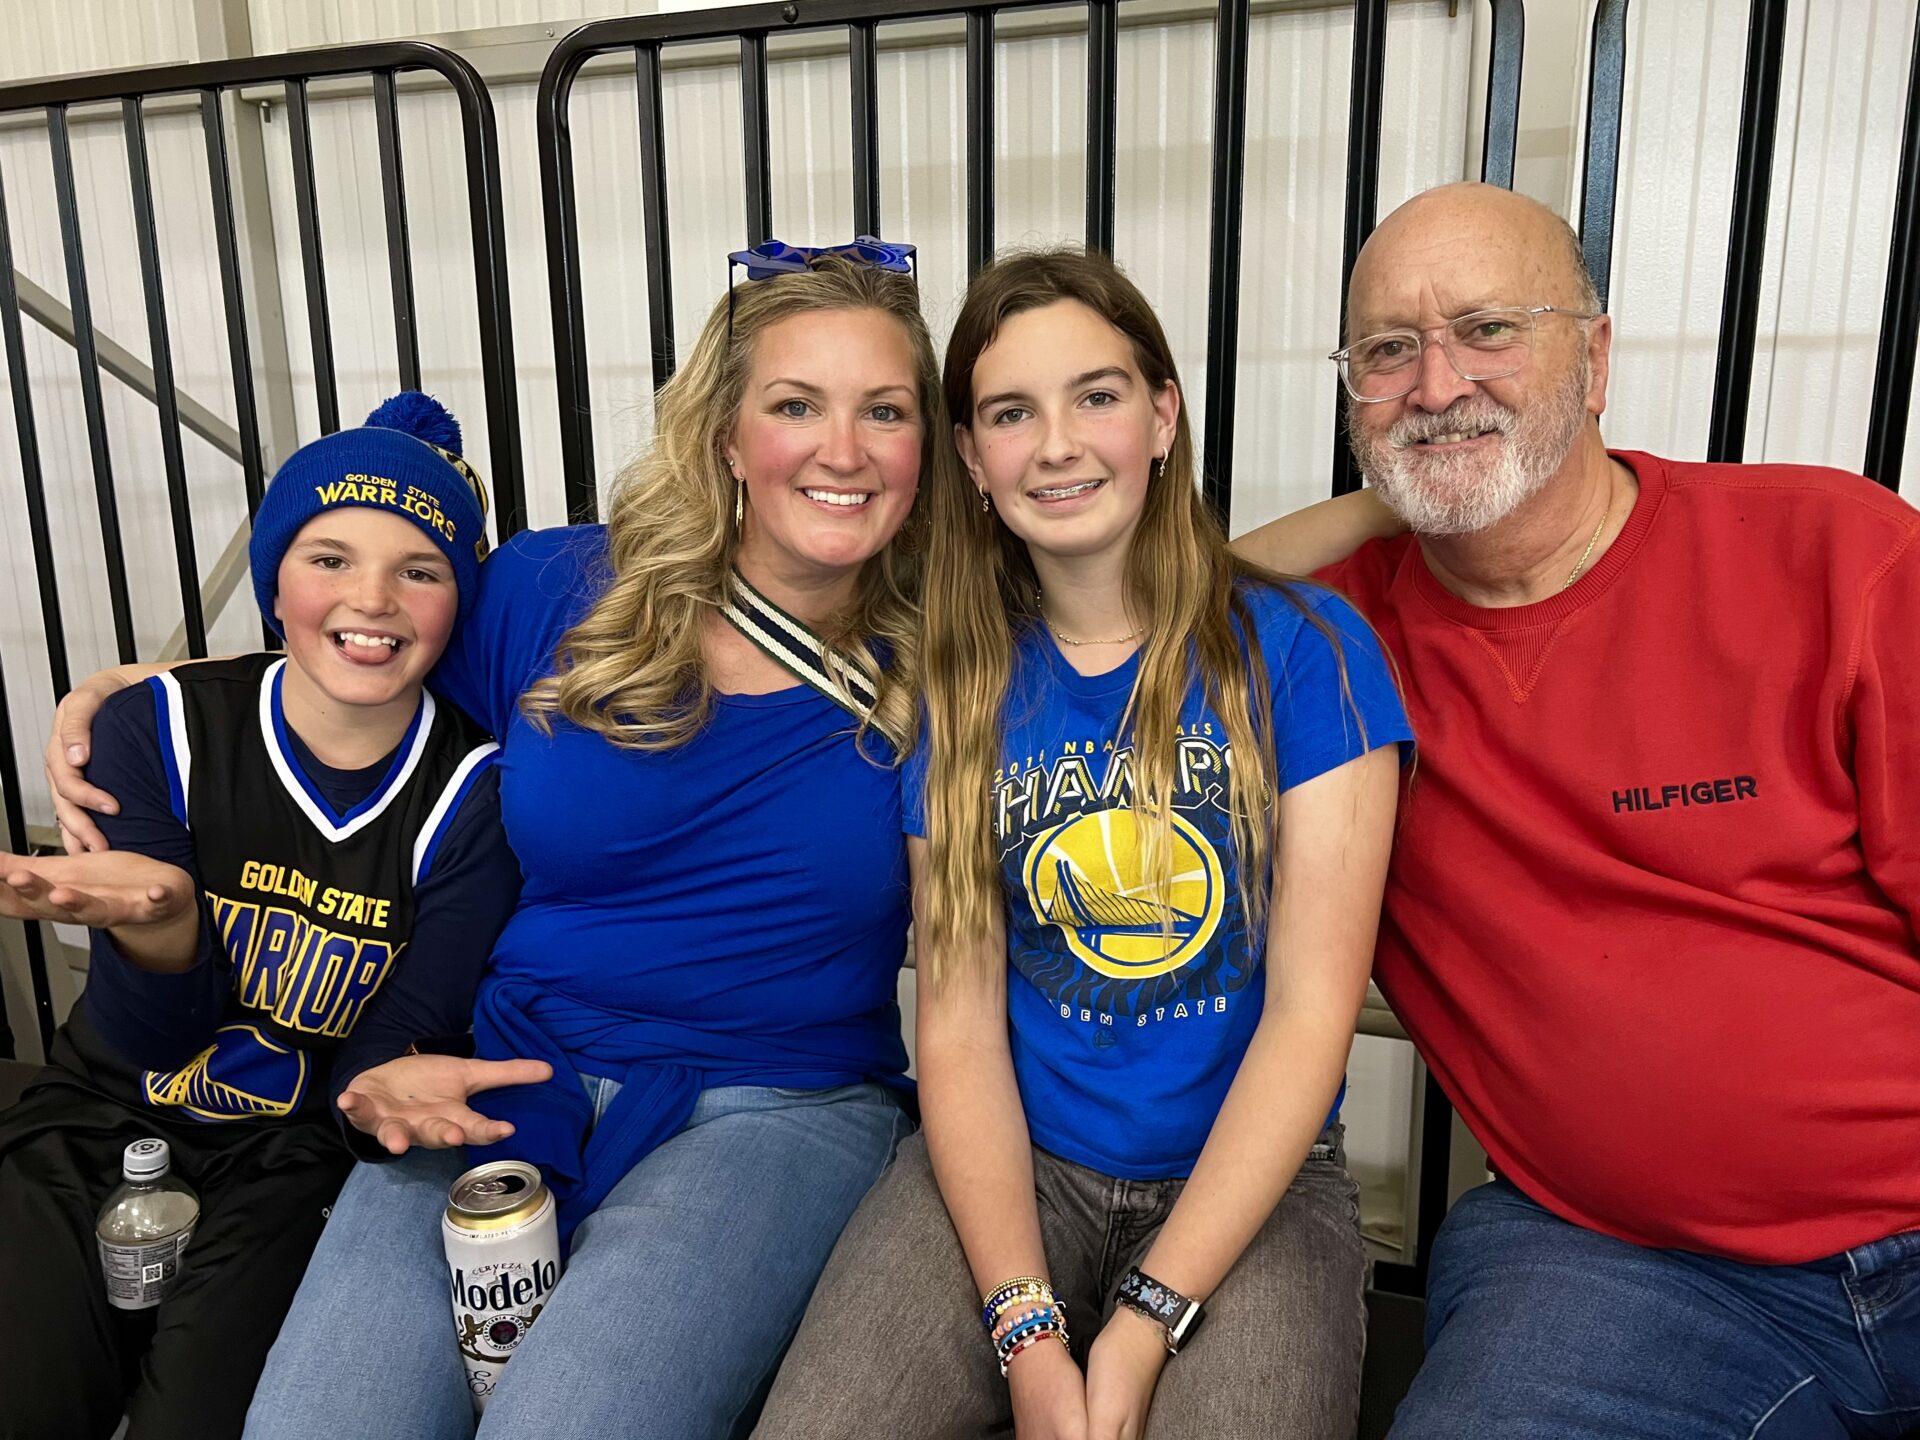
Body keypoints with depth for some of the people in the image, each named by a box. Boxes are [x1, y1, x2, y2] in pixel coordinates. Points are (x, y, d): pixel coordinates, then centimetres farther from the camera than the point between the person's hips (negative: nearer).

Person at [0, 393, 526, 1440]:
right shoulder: (156, 728, -10)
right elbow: (154, 1039, -12)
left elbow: (389, 1045, -10)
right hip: (98, 1126, 2)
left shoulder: (473, 793, -14)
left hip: (293, 1159, -1)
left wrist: (392, 1081, -35)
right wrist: (153, 916, -35)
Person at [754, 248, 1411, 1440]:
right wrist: (1025, 1327, -14)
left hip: (1249, 1179, -1)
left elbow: (1311, 1008, -11)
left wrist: (1145, 1322, -15)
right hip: (1017, 1164, 2)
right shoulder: (967, 689, 2)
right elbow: (959, 1015, -2)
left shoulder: (1300, 648, -7)